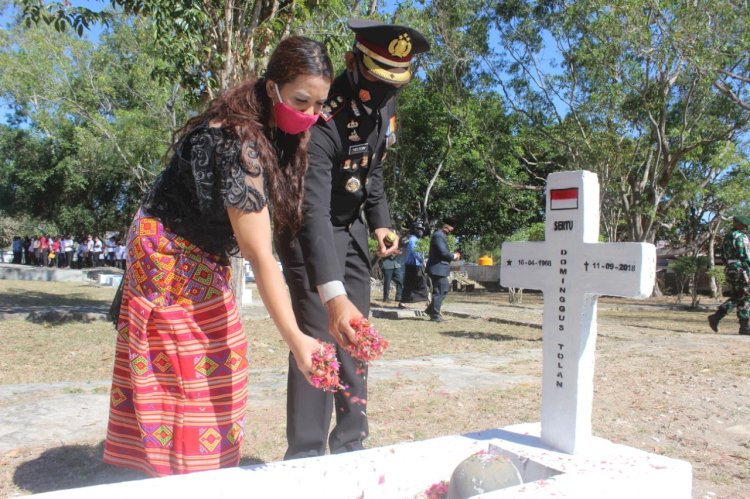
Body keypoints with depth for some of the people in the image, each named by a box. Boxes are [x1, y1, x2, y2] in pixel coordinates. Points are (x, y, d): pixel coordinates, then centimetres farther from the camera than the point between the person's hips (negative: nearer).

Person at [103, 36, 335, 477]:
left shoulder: (272, 129, -3)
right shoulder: (237, 142, -30)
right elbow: (259, 254, -34)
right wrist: (294, 338, -36)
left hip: (205, 259, 9)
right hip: (170, 257, -9)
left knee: (217, 370, 12)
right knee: (183, 377, -2)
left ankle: (211, 466, 26)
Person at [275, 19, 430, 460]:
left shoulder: (385, 104, -5)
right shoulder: (324, 118, -31)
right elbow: (313, 210, -43)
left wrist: (381, 222, 0)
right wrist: (333, 295, -54)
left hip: (352, 226, 7)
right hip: (310, 230, -7)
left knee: (355, 337, 8)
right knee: (321, 337, -14)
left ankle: (350, 447, 20)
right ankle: (305, 454, -1)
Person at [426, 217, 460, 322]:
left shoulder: (441, 235, 16)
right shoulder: (438, 236, -17)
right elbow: (443, 253, -24)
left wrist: (453, 255, 10)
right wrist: (454, 256, -8)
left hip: (439, 269, 11)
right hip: (438, 269, -11)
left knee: (446, 288, 18)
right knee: (439, 292, -3)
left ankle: (431, 309, 22)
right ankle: (435, 315, 5)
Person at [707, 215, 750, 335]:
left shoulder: (727, 237, 16)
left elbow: (723, 256, 17)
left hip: (729, 270, 9)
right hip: (740, 270, -9)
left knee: (735, 298, 14)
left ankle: (716, 317, 0)